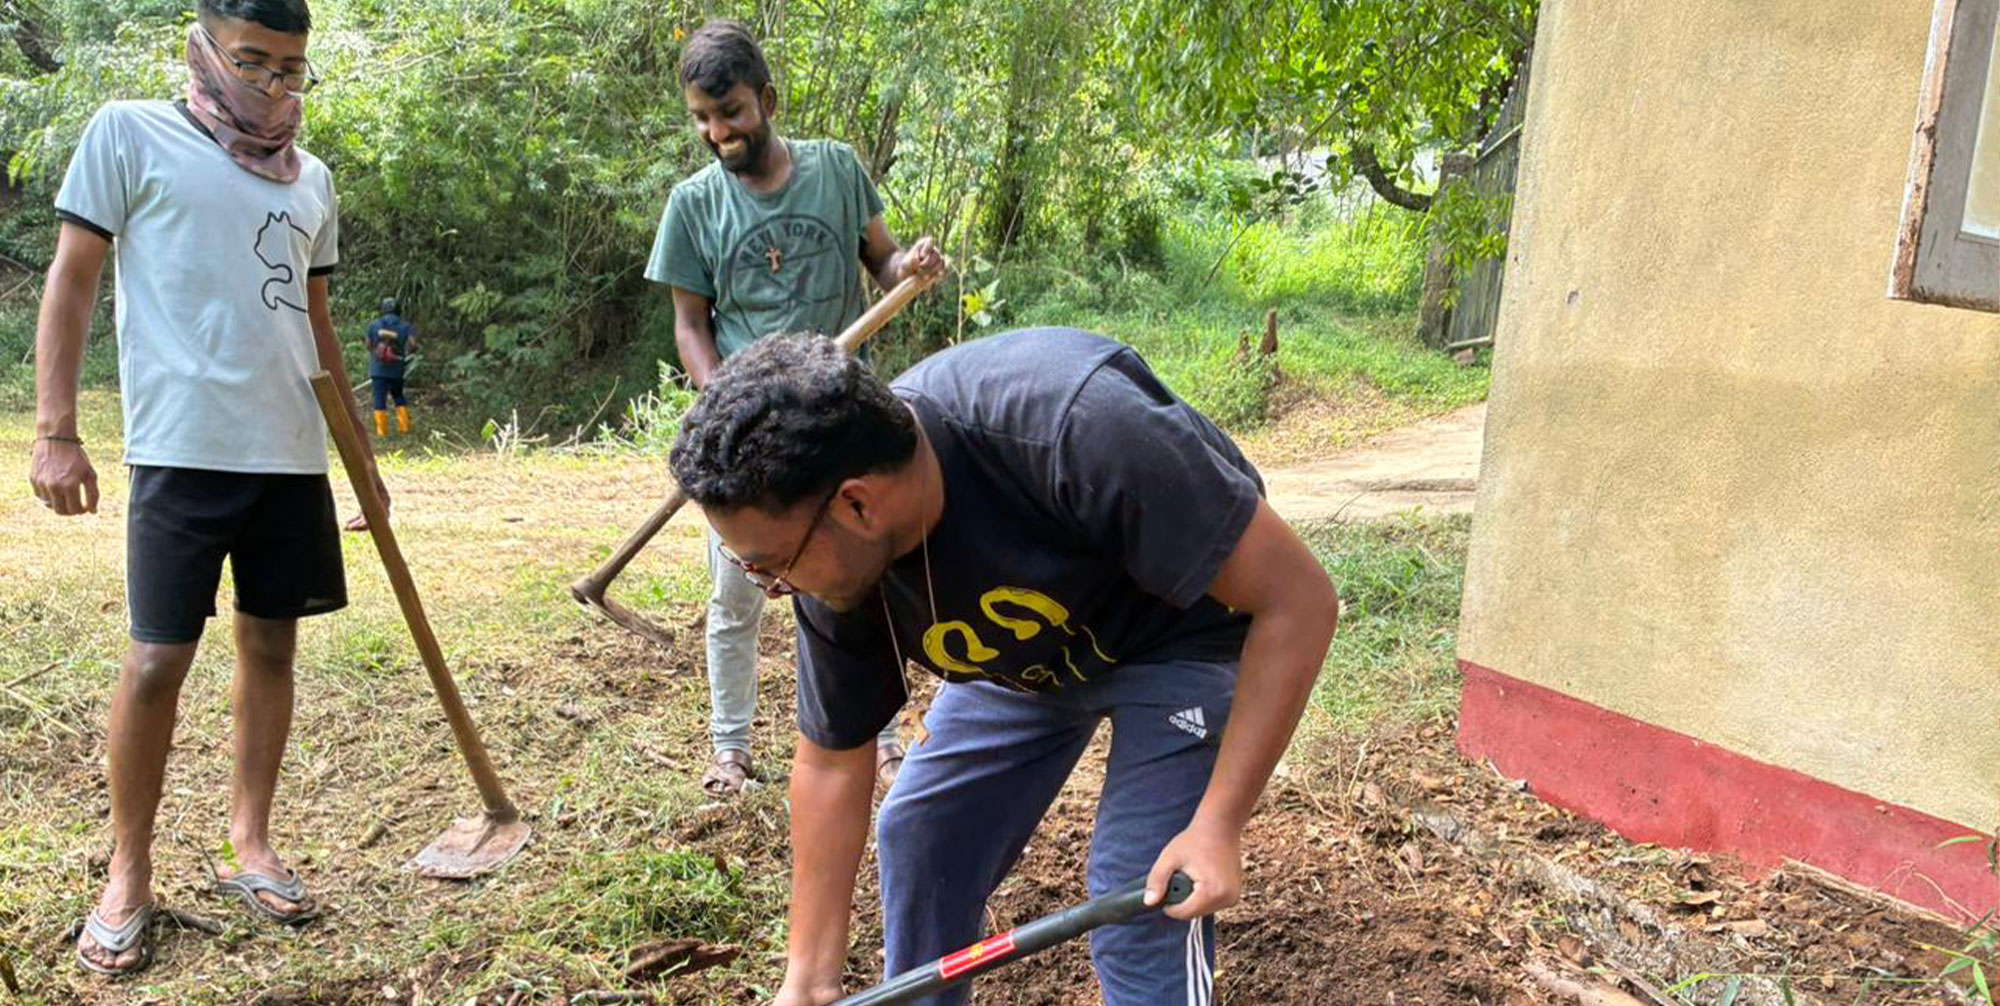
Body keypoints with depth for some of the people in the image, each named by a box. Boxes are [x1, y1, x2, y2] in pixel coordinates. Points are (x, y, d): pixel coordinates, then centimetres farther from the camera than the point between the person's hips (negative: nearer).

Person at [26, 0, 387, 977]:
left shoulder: (311, 179, 14)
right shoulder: (130, 134, 1)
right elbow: (71, 280, -1)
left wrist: (361, 443, 20)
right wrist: (55, 431, -8)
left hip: (293, 454, 5)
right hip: (183, 450, -5)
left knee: (271, 643, 9)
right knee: (158, 658, -3)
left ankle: (248, 845, 22)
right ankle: (127, 876, 12)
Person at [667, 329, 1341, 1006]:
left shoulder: (1070, 425, -42)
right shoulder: (835, 560, -21)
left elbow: (1300, 598, -33)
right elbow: (832, 761, -5)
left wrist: (1218, 826, -31)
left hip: (1184, 636, -5)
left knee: (1138, 900, -15)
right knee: (917, 836, 6)